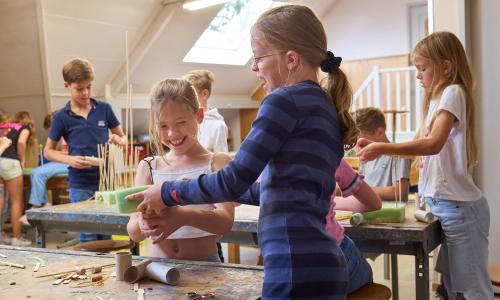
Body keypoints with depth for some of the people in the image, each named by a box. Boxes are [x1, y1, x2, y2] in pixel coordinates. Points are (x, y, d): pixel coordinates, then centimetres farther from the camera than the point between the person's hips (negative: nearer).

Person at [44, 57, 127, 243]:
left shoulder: (104, 109, 2)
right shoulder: (62, 117, -1)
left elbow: (123, 137, 13)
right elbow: (48, 151, 6)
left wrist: (119, 140, -11)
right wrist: (69, 159, -12)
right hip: (81, 185, -2)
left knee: (106, 233, 11)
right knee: (88, 237, 2)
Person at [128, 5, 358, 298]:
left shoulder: (287, 100, -10)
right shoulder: (326, 107, 17)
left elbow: (234, 181, -13)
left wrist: (169, 193, 3)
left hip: (297, 266, -9)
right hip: (321, 262, 9)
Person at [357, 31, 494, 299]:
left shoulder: (452, 92, -12)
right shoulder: (439, 97, 16)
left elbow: (433, 144, -26)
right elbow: (423, 145, 16)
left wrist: (383, 148, -26)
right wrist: (377, 146, 8)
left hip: (459, 206, -9)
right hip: (444, 204, 9)